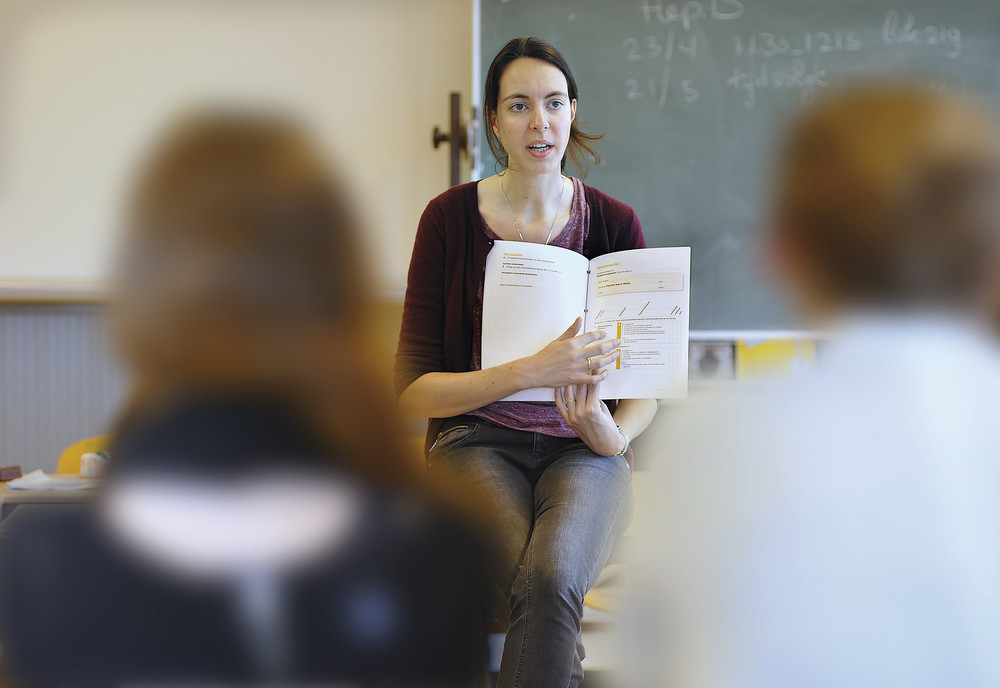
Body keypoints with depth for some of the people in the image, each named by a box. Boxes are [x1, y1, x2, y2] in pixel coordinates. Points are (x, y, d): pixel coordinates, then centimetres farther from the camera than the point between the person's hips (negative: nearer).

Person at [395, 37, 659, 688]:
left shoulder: (615, 224, 4)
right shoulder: (451, 218, 0)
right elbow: (413, 392, -5)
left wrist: (614, 434, -13)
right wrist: (532, 372, -19)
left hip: (581, 449, 1)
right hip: (475, 443, -1)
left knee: (552, 579, -32)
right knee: (540, 597, -31)